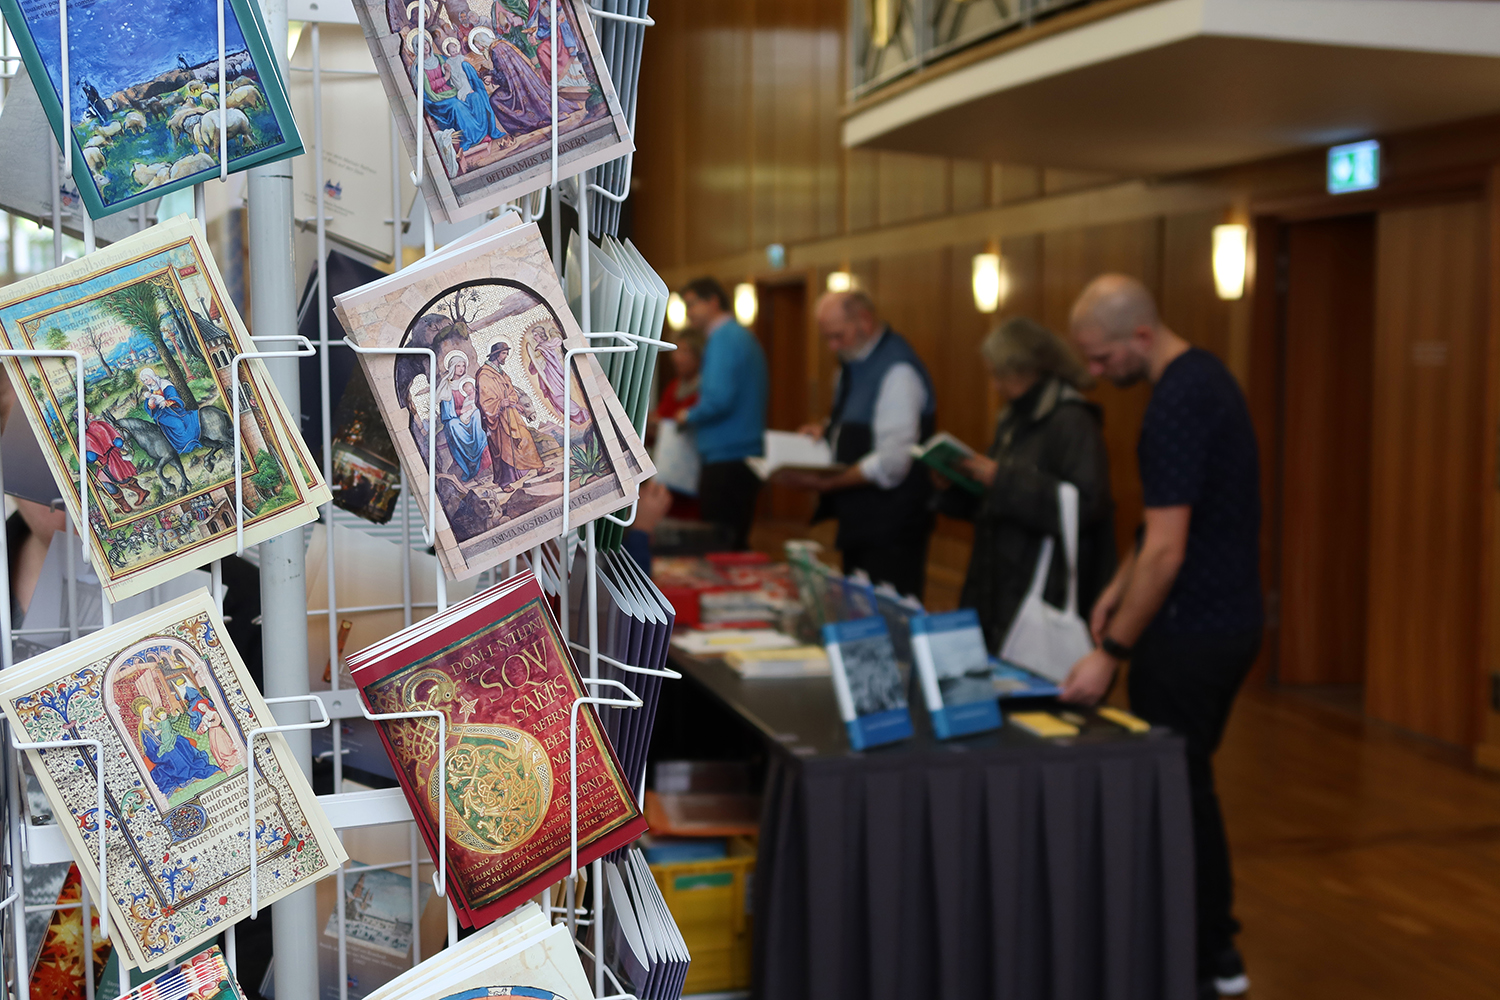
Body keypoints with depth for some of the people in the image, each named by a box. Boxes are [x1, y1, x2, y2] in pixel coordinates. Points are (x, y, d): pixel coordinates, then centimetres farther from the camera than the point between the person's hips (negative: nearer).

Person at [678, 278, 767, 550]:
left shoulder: (723, 340, -12)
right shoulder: (746, 337, 17)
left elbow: (718, 400, -23)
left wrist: (689, 416, -3)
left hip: (726, 458, -10)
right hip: (749, 455, 10)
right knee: (736, 541, 12)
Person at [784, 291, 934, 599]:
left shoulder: (897, 369, -19)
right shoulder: (854, 362, 11)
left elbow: (892, 463, -22)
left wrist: (828, 483, -19)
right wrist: (826, 429, 6)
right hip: (858, 522, 9)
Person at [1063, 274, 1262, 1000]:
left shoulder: (1178, 402, -23)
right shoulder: (1203, 375, 9)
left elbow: (1166, 551, -25)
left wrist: (1111, 652, -21)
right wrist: (1119, 585, 17)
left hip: (1192, 630, -10)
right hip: (1226, 619, 10)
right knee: (1189, 783, 19)